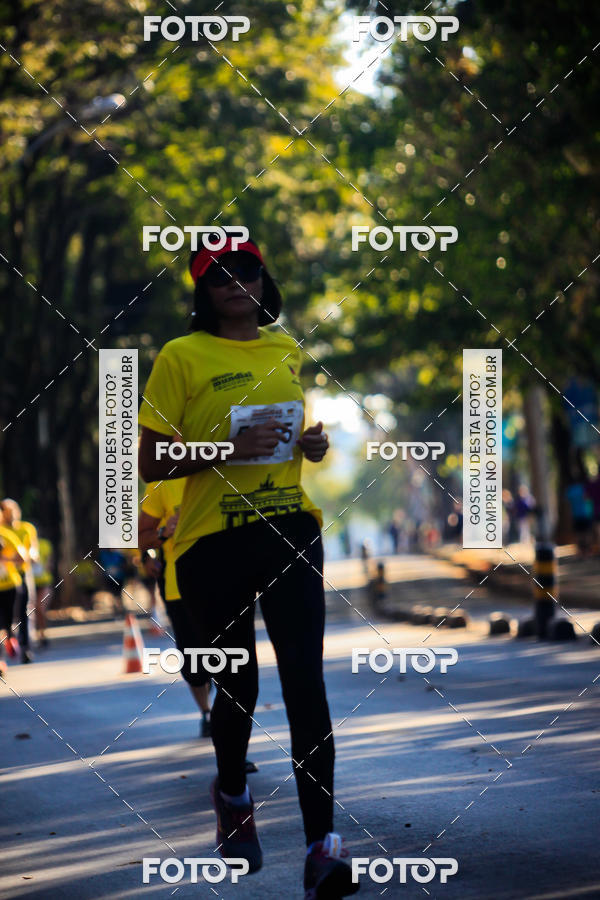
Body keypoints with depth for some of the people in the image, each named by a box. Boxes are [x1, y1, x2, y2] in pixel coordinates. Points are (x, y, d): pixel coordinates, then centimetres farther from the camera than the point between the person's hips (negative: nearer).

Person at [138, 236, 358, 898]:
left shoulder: (287, 351, 13)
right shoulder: (181, 357, -2)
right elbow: (150, 464, -5)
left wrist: (312, 443, 6)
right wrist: (228, 447, -18)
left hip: (290, 531, 3)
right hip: (212, 542, -2)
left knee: (305, 681, -10)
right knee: (237, 686, 9)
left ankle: (322, 844, -15)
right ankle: (232, 796, 40)